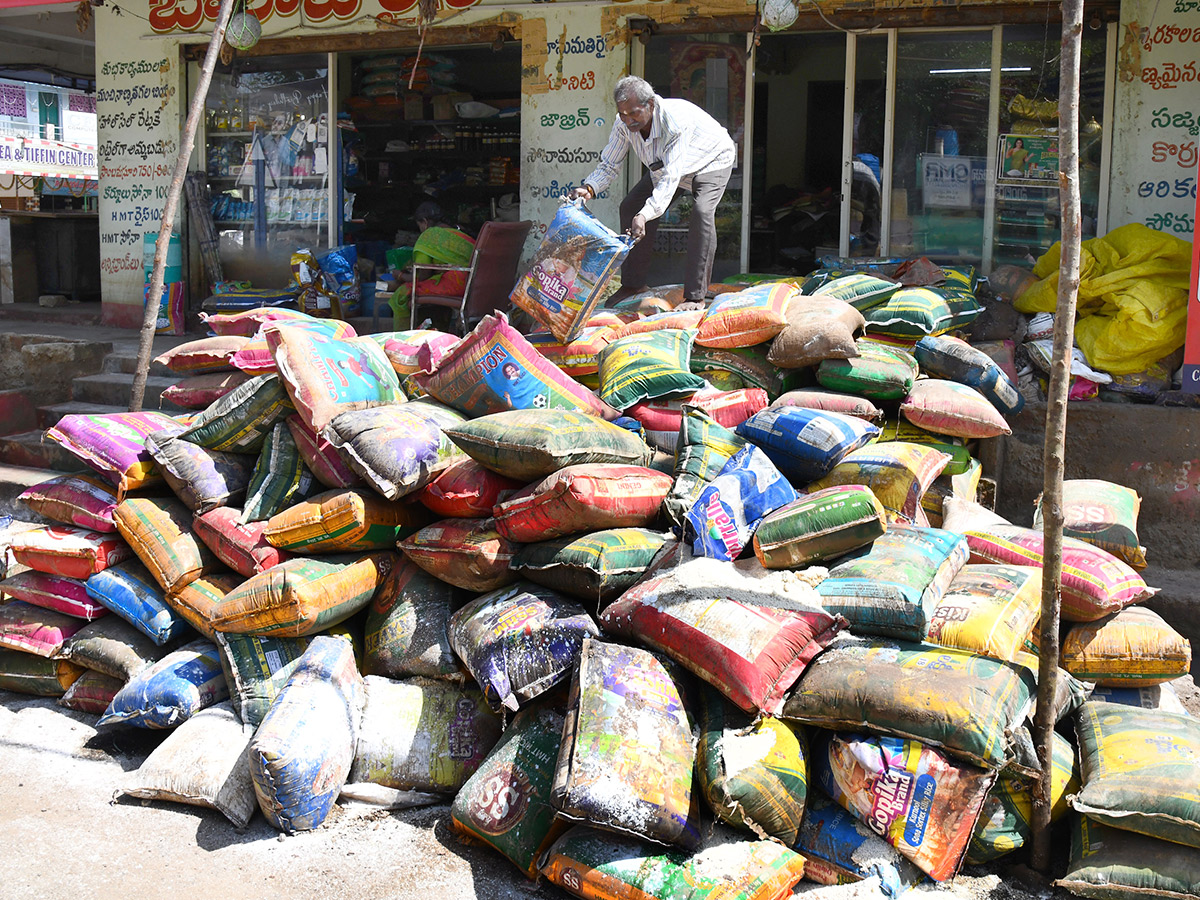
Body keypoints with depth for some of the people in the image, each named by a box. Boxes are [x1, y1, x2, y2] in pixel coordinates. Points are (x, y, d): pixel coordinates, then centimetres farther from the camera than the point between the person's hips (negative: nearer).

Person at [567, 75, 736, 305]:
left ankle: (695, 295, -25)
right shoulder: (624, 124, -23)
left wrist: (645, 215, -60)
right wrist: (588, 188, -35)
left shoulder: (676, 120, -43)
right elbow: (609, 165, -13)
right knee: (631, 207, -4)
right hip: (665, 166, 7)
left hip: (712, 161, -7)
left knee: (702, 211, -31)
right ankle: (633, 284, 10)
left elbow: (671, 178, -48)